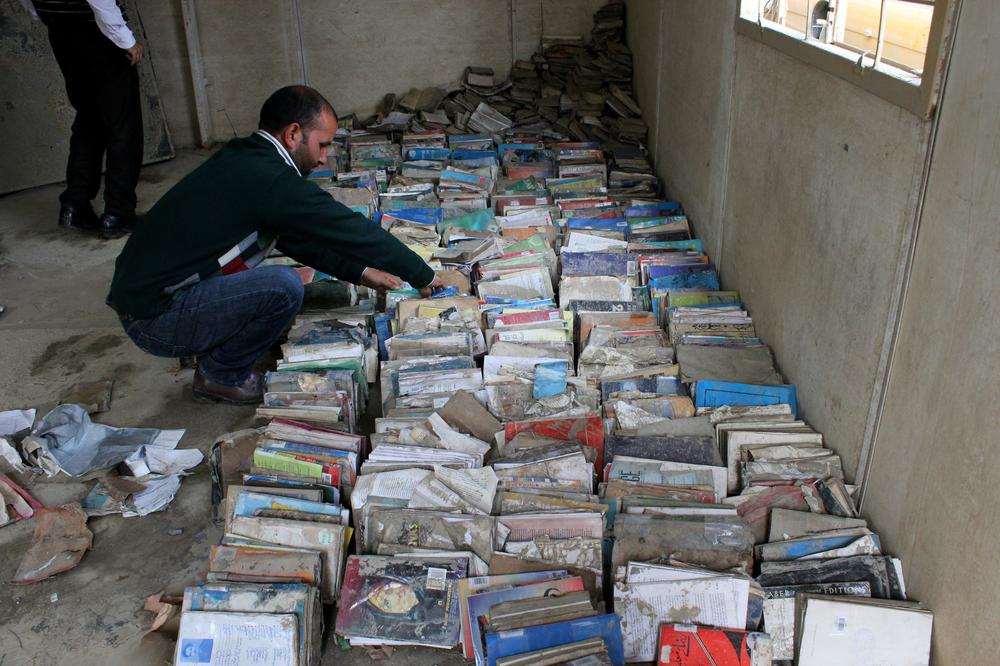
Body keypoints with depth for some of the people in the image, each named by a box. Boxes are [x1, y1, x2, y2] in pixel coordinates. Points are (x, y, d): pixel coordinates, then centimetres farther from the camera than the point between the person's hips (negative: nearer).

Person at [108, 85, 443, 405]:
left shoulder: (243, 159, 9)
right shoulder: (269, 179, -21)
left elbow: (299, 238, 19)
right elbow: (352, 230, -16)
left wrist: (359, 272, 18)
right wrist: (423, 277, -5)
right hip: (155, 316, -10)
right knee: (284, 287, -23)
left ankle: (213, 356, 16)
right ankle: (222, 375, 0)